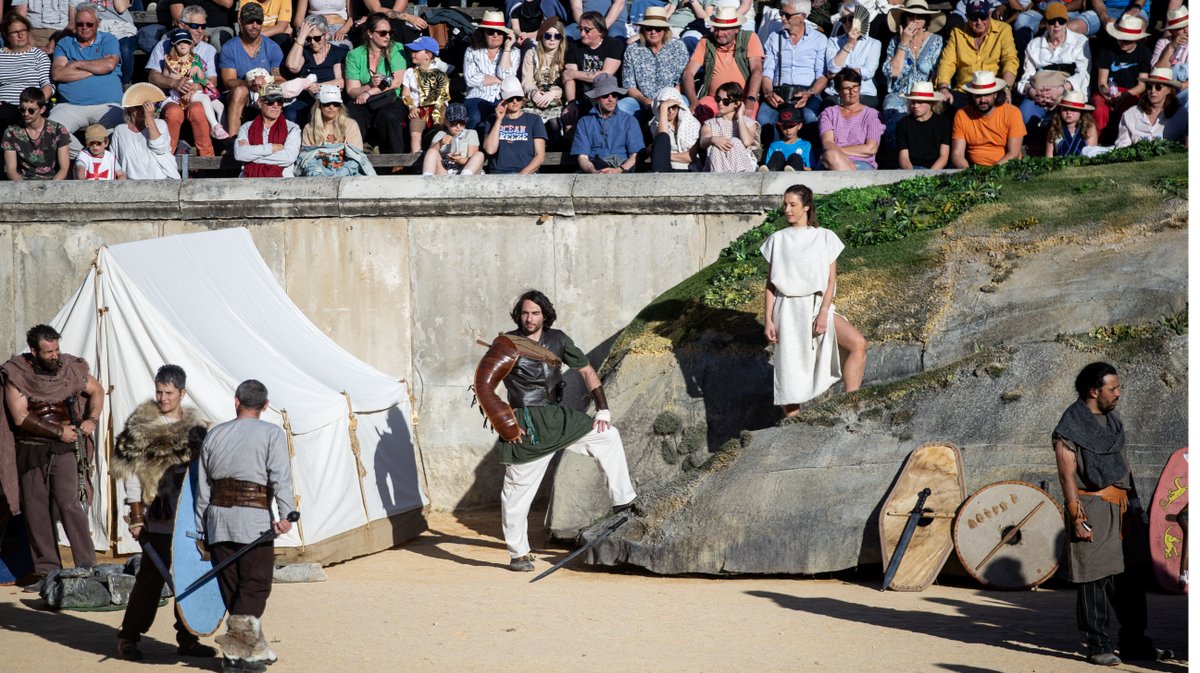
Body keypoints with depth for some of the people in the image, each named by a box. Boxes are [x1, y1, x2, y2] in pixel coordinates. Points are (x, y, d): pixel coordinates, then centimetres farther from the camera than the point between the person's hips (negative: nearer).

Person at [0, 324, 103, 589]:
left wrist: (91, 420, 2)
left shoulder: (70, 368, 1)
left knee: (69, 504, -14)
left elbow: (96, 391, 19)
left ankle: (87, 568, -11)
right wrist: (59, 432, -12)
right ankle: (46, 573, 10)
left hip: (65, 449, -1)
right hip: (31, 450, 1)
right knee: (36, 512, 2)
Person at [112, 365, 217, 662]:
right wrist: (136, 518, -10)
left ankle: (187, 639, 19)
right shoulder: (142, 428, -5)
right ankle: (128, 638, 8)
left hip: (192, 519, 5)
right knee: (151, 579, -3)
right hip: (159, 522, -5)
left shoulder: (197, 427, 9)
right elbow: (132, 476, -6)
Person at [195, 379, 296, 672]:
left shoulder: (214, 434, 13)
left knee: (231, 587, 10)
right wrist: (285, 515, -19)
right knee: (255, 586, -1)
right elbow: (280, 478, -13)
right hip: (253, 519, -4)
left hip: (217, 517, 4)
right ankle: (239, 650, -11)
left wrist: (200, 527, 19)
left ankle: (254, 648, 15)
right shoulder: (272, 434, 1)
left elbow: (202, 486, 15)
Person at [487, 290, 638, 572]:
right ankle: (518, 553, 6)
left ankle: (623, 502, 4)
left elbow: (587, 371, 14)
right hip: (524, 426, -5)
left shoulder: (557, 339, 7)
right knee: (518, 488, -4)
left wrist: (603, 409, 5)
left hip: (558, 417, 5)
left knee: (607, 435, -4)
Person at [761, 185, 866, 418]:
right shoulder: (777, 240, 8)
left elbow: (831, 280, 1)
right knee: (790, 373, -2)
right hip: (788, 310, 0)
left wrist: (823, 313, -11)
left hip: (817, 306, 0)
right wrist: (768, 318, -1)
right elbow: (771, 283, 7)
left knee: (858, 344, -22)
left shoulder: (825, 237, 6)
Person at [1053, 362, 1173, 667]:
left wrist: (1135, 505, 18)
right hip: (1092, 507, -8)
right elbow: (1067, 473, -12)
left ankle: (1134, 642, 19)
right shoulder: (1071, 427, -9)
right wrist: (1077, 517, -17)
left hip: (1123, 507, 8)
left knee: (1131, 578, 10)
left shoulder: (1113, 419, 15)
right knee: (1095, 580, -3)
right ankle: (1098, 646, 3)